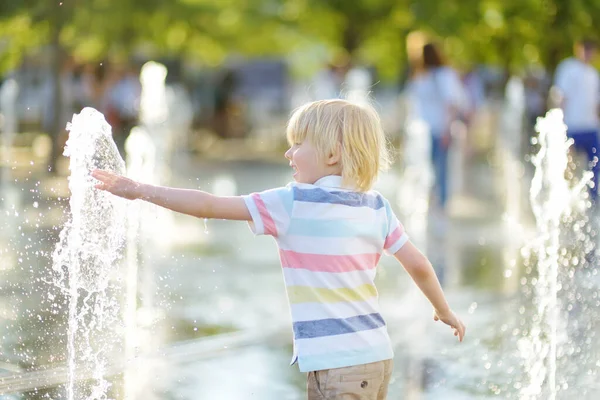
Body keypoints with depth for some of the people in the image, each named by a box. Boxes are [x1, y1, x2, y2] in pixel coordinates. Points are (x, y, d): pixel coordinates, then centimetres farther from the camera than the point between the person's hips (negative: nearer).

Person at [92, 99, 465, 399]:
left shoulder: (292, 204, -10)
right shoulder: (376, 206, 7)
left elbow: (211, 205, -10)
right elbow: (419, 265, 10)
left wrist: (139, 189, -3)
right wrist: (445, 311, 27)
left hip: (337, 366, -7)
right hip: (378, 356, 8)